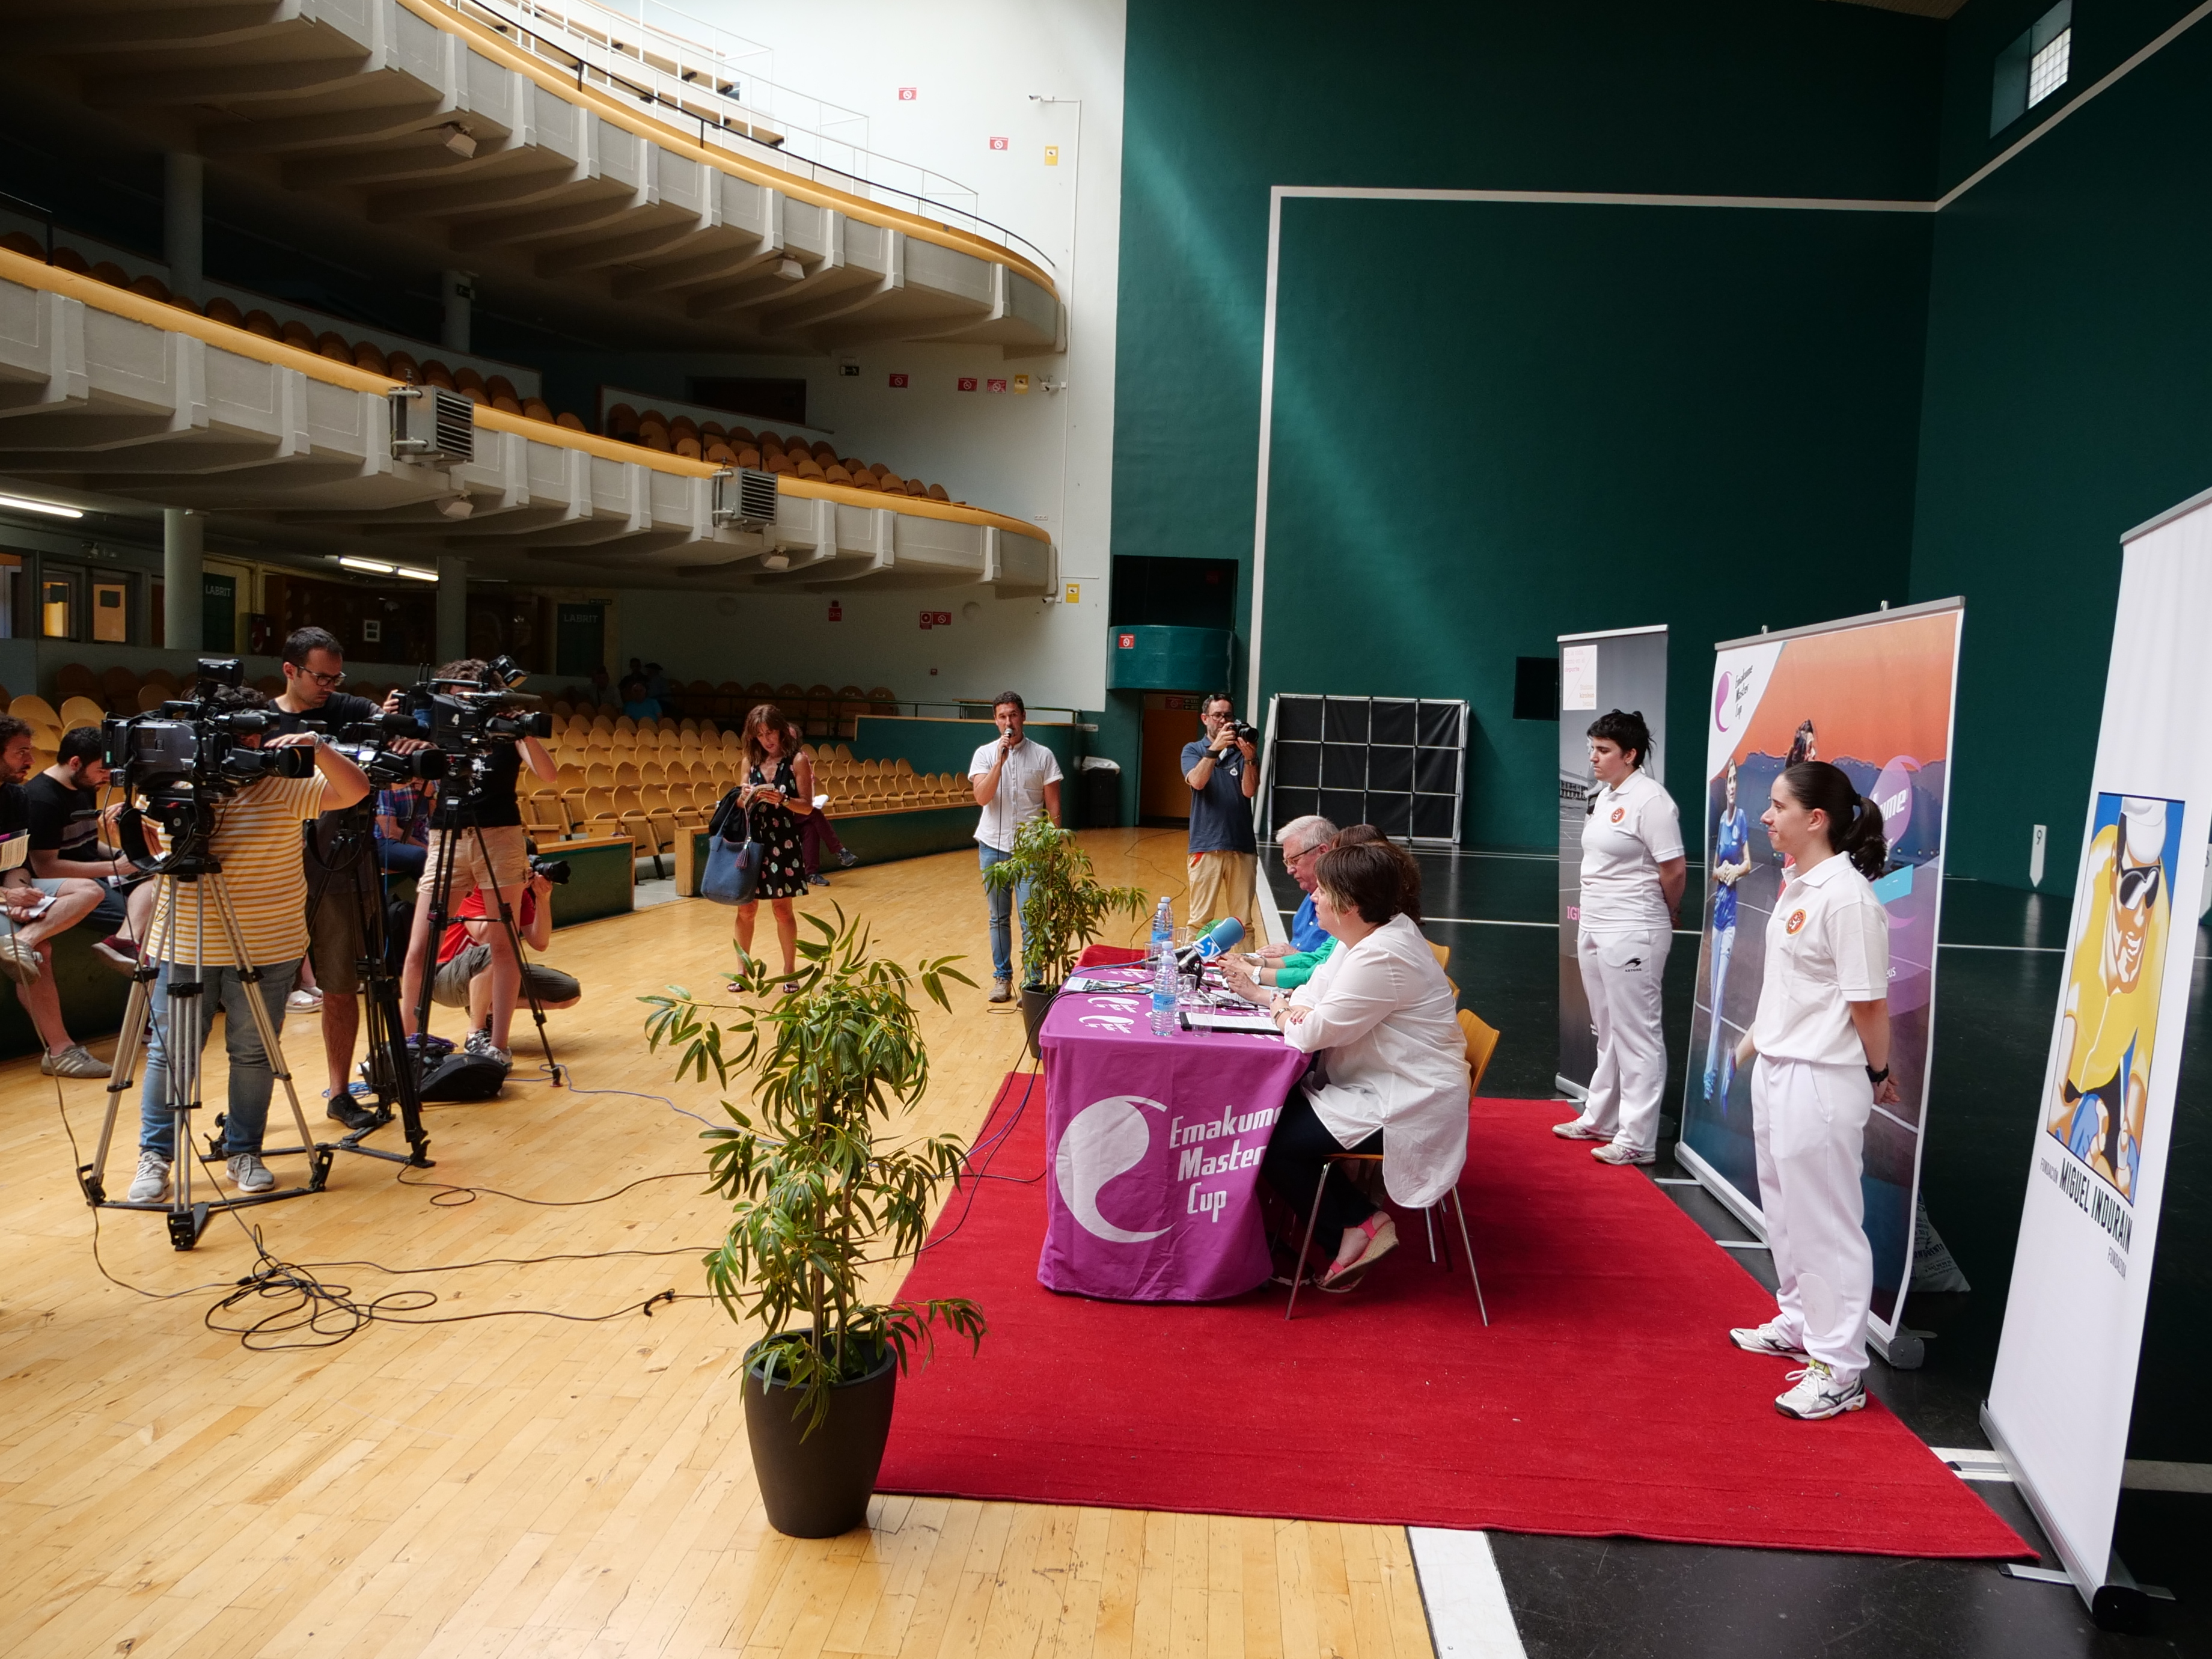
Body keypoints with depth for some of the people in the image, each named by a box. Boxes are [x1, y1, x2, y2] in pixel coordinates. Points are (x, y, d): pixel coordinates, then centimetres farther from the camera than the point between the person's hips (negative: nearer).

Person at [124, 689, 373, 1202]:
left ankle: (244, 1152, 20)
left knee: (254, 1053, 6)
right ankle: (155, 1155, 19)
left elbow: (355, 791, -13)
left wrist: (317, 747, -27)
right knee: (169, 1052, 6)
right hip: (184, 945, 1)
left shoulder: (287, 785, -3)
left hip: (267, 950, -1)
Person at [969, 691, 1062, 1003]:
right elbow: (982, 798, -13)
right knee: (999, 918, 11)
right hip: (993, 847, 2)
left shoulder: (1043, 755, -1)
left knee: (1031, 921, -4)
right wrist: (1000, 760, -20)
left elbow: (1053, 805, 2)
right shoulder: (985, 754, 1)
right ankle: (1002, 977, 22)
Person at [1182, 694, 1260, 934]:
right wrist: (1215, 748, -24)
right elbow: (1197, 782, -13)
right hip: (1206, 846, -1)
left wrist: (1249, 759, -21)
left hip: (1242, 845, 1)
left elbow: (1250, 792, -5)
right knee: (1200, 920, -1)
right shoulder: (1193, 750, 7)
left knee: (1243, 921, 5)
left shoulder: (1244, 751, 8)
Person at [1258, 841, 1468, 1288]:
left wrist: (1284, 1015, 1)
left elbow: (1315, 1033, -21)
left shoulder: (1382, 958, -25)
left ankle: (1356, 1225, 4)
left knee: (1273, 1140, -11)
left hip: (1405, 1111, -11)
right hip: (1377, 1087, 11)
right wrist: (1296, 1009, -8)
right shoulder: (1368, 934, 7)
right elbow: (1315, 991, 15)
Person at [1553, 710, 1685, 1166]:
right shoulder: (1605, 796, 11)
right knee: (1608, 1033, 19)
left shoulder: (1649, 800, -16)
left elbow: (1674, 869, -16)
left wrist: (1664, 916, -1)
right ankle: (1600, 1119, 32)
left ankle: (1637, 1140, 4)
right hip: (1595, 928, 10)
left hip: (1632, 934, -10)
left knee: (1637, 1036, -2)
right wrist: (1589, 909, 12)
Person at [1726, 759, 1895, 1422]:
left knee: (1826, 1223, 0)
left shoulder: (1847, 897, -21)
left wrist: (1877, 1074, -6)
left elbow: (1868, 1001, -17)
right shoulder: (1796, 886, 7)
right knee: (1785, 1210, 23)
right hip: (1776, 1070, 10)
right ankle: (1799, 1323, 41)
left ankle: (1839, 1369, 12)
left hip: (1821, 1080, -10)